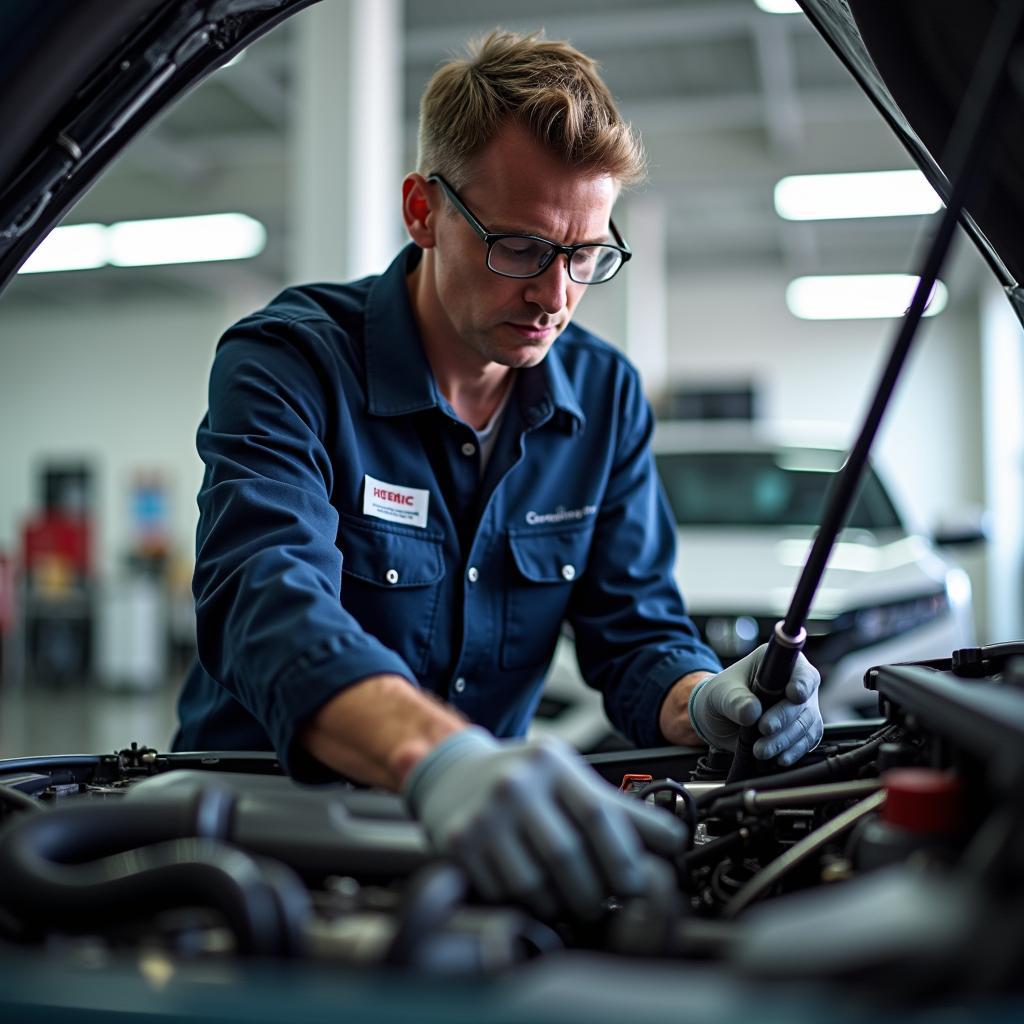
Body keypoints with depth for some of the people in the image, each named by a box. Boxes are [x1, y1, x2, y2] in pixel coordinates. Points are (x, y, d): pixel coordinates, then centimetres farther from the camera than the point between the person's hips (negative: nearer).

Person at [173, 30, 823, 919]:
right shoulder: (285, 363, -14)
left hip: (484, 822, 4)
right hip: (258, 817, -3)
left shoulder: (606, 396, 1)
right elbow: (267, 604, -31)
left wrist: (706, 702, -22)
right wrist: (438, 755, -50)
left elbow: (638, 633, 2)